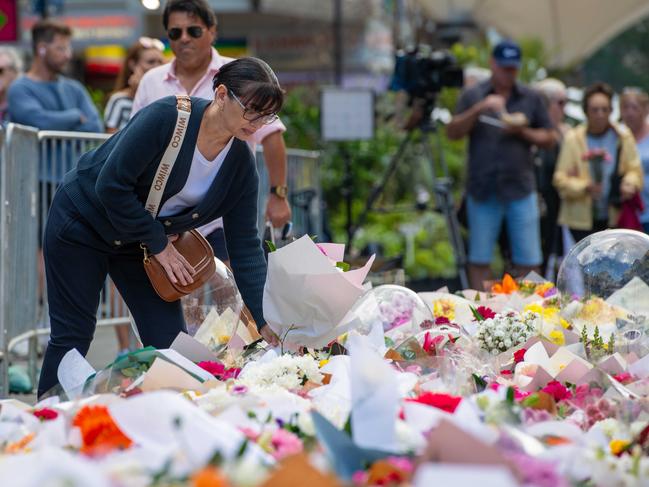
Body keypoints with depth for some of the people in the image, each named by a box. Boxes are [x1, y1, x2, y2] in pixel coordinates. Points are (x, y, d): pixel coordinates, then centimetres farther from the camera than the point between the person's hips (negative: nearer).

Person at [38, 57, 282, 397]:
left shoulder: (241, 164, -10)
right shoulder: (167, 117, -28)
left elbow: (244, 246, -7)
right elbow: (111, 185, -28)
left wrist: (265, 321, -14)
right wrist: (158, 243, -20)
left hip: (141, 241, 6)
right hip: (82, 224, -6)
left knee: (171, 341, -2)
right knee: (72, 337, -3)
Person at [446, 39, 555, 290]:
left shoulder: (531, 98, 9)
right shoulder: (473, 96, 7)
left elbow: (548, 138, 10)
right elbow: (452, 132, -3)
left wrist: (523, 132, -8)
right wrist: (479, 109, -16)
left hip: (520, 188, 1)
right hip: (483, 191, 0)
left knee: (528, 260, -1)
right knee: (479, 260, 3)